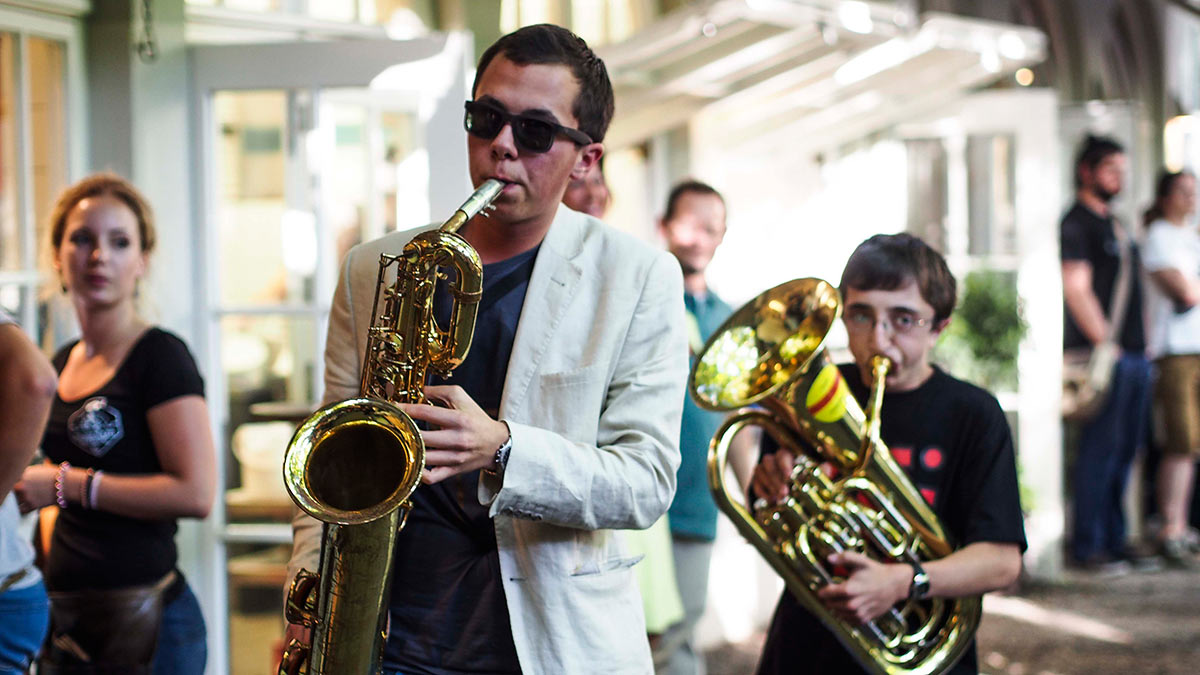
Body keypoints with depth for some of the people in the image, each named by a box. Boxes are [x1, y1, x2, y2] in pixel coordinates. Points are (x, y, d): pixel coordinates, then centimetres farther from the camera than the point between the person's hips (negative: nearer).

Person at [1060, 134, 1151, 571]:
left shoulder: (1114, 224, 21)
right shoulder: (1076, 223, -6)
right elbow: (1076, 289, -14)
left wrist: (1143, 343, 16)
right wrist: (1104, 343, -17)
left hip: (1133, 353, 9)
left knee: (1124, 451, 11)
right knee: (1100, 450, -9)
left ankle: (1114, 540, 17)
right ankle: (1088, 547, -6)